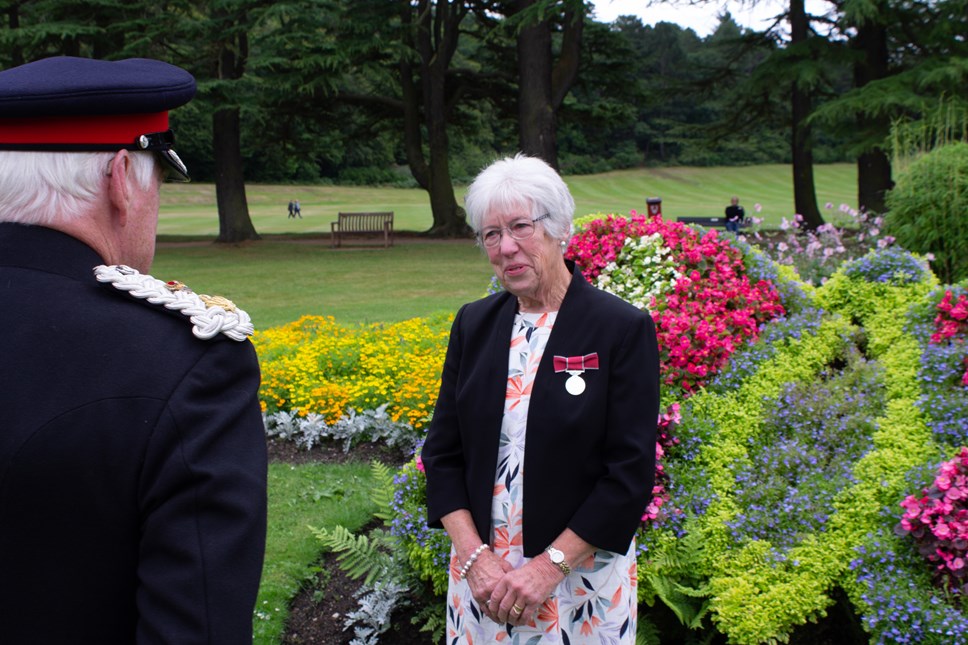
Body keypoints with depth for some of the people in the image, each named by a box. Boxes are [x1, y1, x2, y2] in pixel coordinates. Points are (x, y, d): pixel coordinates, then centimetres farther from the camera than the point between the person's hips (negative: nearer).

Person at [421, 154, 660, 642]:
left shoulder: (623, 329, -10)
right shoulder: (473, 324, 3)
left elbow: (631, 472, -12)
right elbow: (442, 452, 4)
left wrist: (550, 565, -14)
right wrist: (475, 557, -7)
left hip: (581, 576, -3)